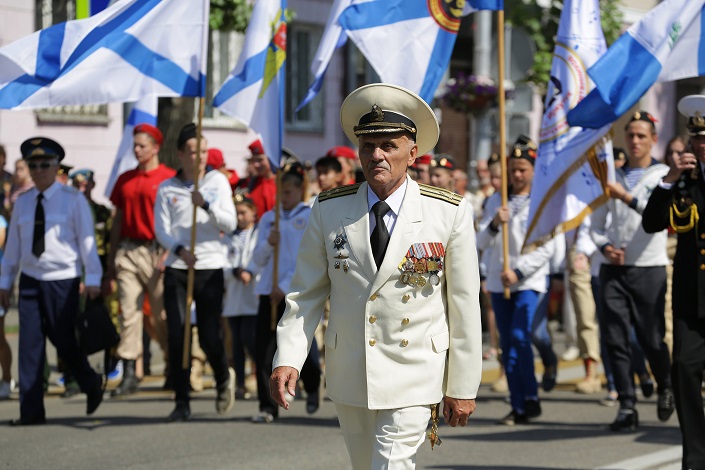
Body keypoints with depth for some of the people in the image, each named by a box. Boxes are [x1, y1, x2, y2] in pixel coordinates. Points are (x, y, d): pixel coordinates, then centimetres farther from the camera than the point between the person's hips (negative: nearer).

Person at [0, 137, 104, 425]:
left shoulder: (73, 200, -2)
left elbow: (87, 241, -3)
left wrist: (93, 279, -9)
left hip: (63, 280, -4)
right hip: (31, 279, 4)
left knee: (64, 341, -1)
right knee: (30, 345, -2)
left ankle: (91, 385, 28)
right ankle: (31, 412, 0)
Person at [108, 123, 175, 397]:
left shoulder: (169, 178, -3)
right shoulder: (125, 180, 13)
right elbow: (118, 219, 17)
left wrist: (167, 253, -15)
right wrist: (111, 258, 15)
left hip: (156, 251, -4)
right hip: (127, 251, 4)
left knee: (162, 314, 0)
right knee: (129, 313, -1)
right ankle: (129, 375, -1)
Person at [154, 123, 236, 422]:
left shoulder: (218, 181, 7)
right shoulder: (167, 189, 8)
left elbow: (230, 224, -1)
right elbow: (161, 229, 0)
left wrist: (206, 205, -17)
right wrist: (179, 250, -19)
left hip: (211, 268, -1)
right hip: (177, 269, 1)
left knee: (210, 337, -3)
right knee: (176, 337, -5)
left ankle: (223, 379, 28)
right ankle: (182, 402, 3)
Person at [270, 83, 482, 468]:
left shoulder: (450, 213, -5)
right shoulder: (329, 211, 2)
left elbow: (464, 305, -2)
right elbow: (306, 293, 4)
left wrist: (462, 387, -2)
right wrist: (288, 359, -10)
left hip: (414, 376, -3)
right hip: (349, 375, 3)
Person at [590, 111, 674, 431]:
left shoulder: (663, 176, 3)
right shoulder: (612, 178, 14)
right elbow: (597, 225, 19)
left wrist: (627, 197, -27)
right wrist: (605, 246, -2)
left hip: (649, 268, -3)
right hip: (614, 269, 3)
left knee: (651, 339, -3)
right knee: (616, 339, -5)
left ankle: (665, 387, 26)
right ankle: (627, 407, -2)